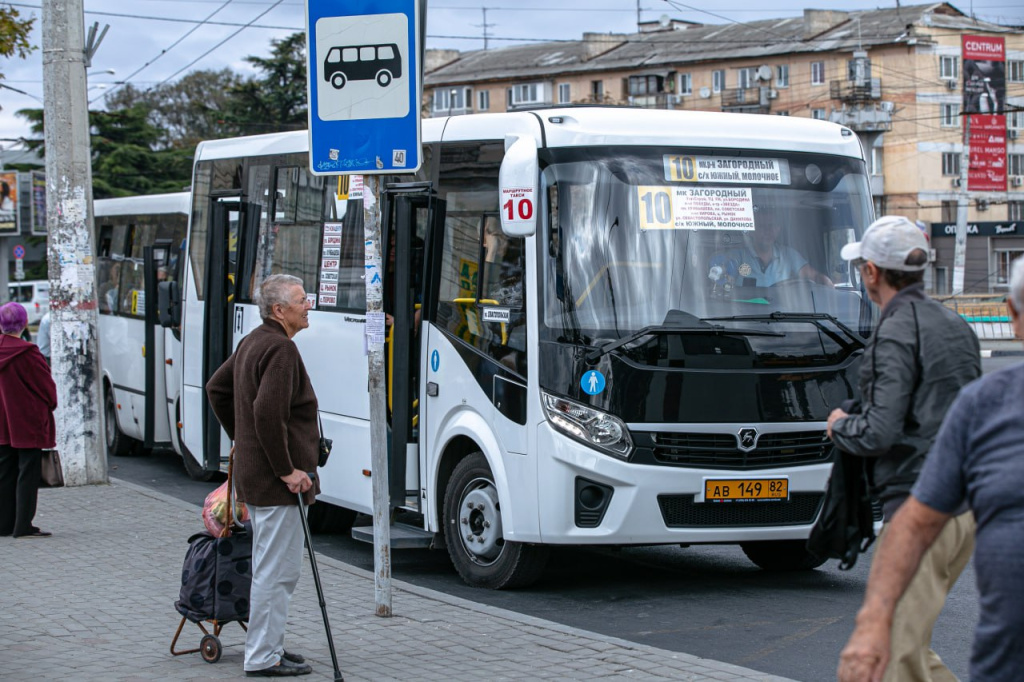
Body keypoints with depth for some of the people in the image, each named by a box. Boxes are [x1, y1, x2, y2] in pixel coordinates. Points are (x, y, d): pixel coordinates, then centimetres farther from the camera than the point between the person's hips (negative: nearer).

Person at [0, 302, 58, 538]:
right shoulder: (26, 353, -19)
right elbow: (46, 385, -12)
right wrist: (49, 405, 8)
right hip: (28, 422, -7)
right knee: (28, 473, -2)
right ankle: (23, 526, -3)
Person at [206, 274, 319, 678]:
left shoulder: (252, 342, 15)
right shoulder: (280, 348, -18)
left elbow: (216, 388, 26)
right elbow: (268, 411, -28)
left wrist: (240, 438, 27)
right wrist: (287, 470, -22)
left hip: (254, 473, 11)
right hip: (276, 480, -11)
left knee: (271, 568, 18)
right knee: (277, 571, -5)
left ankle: (267, 646, 26)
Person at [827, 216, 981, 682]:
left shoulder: (895, 335, -12)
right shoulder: (957, 327, 15)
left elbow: (880, 432, -19)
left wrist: (840, 424, 1)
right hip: (967, 509, 9)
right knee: (908, 641, 18)